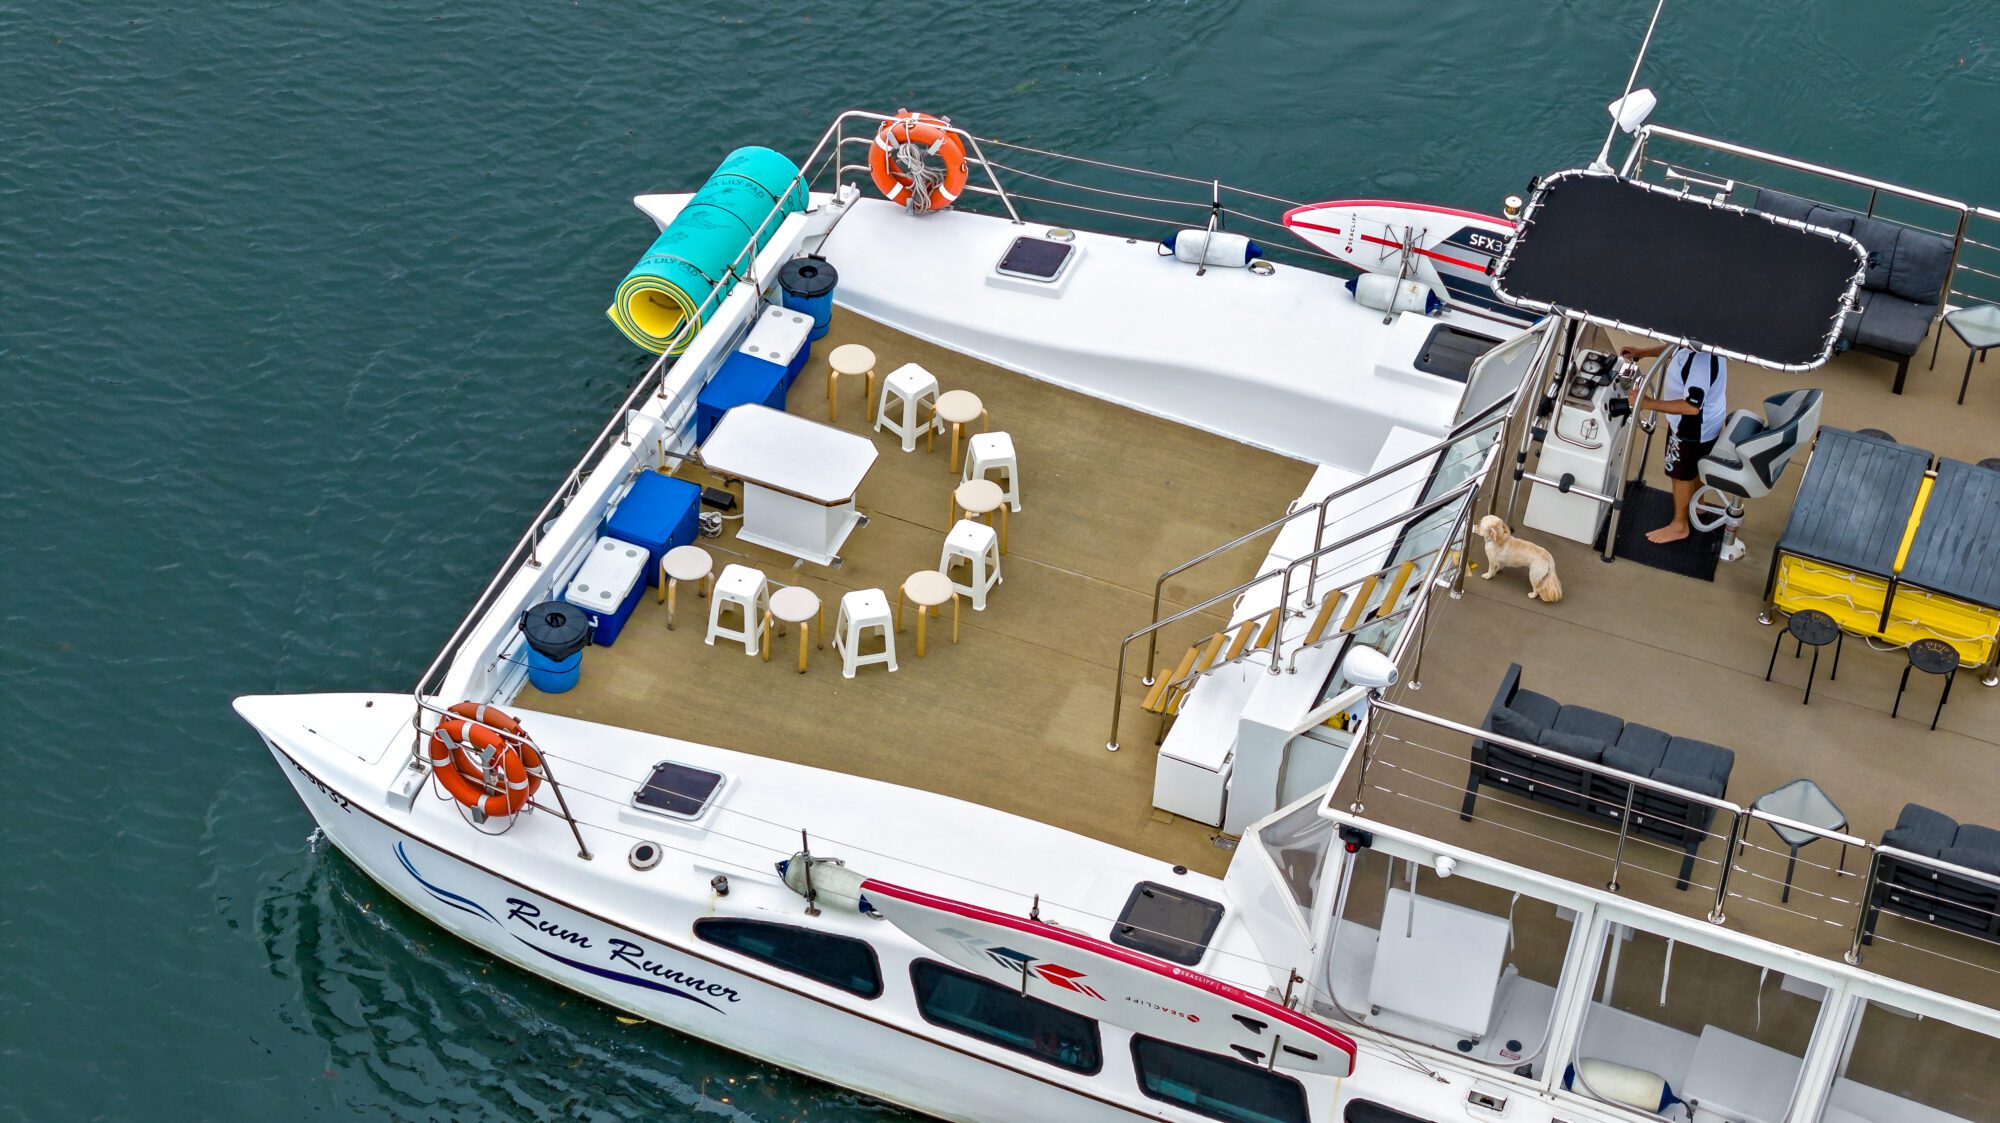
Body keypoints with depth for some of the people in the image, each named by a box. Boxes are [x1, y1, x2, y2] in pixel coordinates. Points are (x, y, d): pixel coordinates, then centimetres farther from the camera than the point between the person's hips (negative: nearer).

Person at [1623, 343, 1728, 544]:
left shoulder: (1701, 360, -42)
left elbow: (1692, 406, -38)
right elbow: (1675, 347, 10)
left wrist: (1648, 403, -35)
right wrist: (1642, 352, 1)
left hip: (1693, 428, -9)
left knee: (1681, 473, 15)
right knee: (1696, 466, 32)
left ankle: (1679, 526, 36)